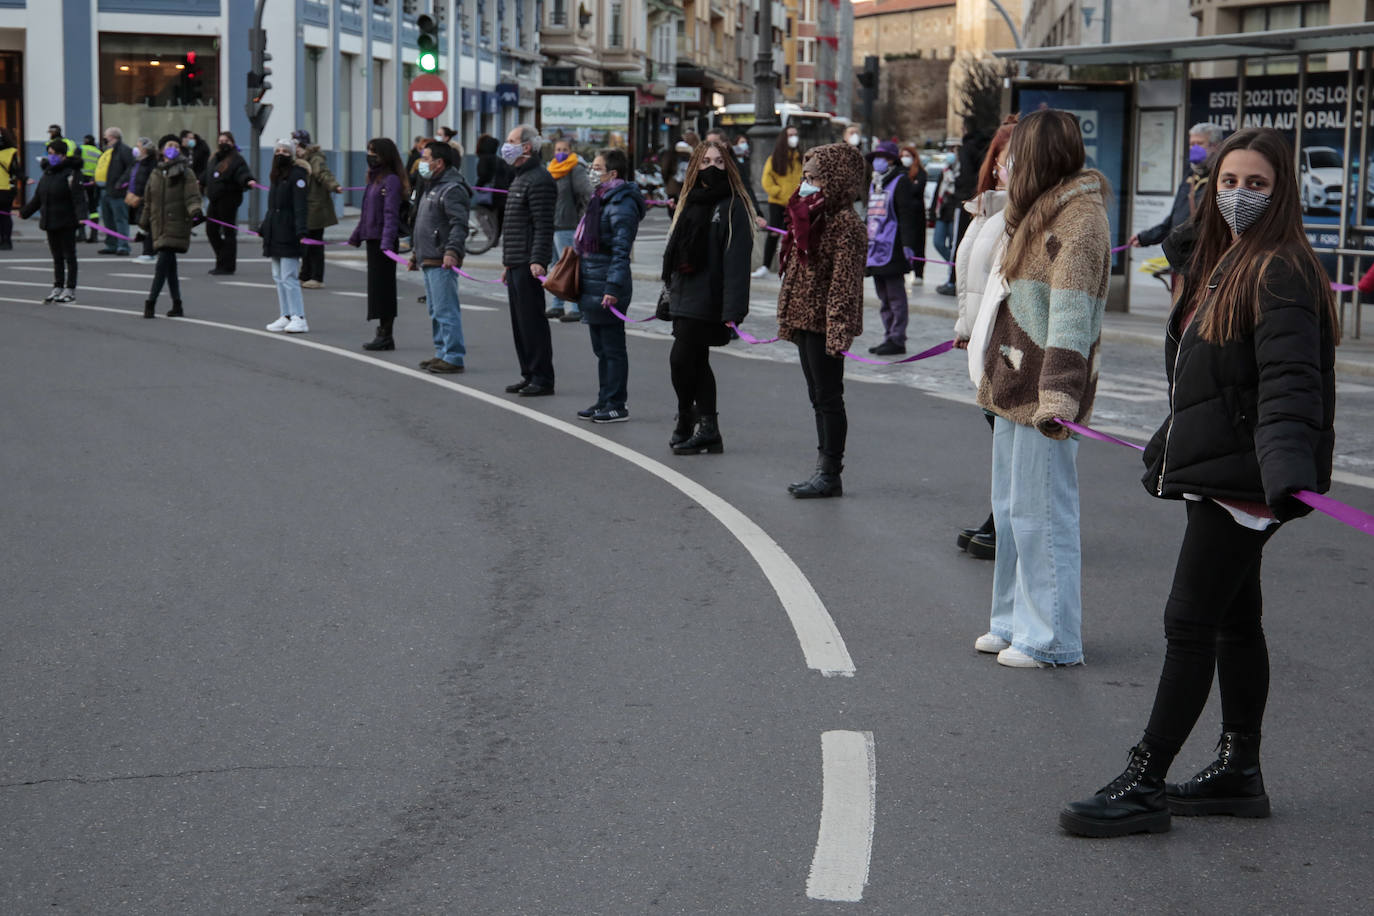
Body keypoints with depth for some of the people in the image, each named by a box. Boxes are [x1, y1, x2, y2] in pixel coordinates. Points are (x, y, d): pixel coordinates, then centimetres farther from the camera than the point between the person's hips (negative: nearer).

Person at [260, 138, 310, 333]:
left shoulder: (297, 175, -9)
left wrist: (301, 229, -25)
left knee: (289, 277, -11)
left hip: (289, 234, -9)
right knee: (278, 277, 10)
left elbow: (301, 206, -17)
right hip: (275, 233, 9)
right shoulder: (277, 175, 18)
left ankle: (299, 319, -10)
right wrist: (264, 227, 30)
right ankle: (285, 316, 16)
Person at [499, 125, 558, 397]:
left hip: (529, 264, -10)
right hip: (515, 263, 10)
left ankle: (542, 378, -5)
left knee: (532, 321, -8)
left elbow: (543, 226, -20)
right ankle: (529, 375, 17)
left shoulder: (539, 180, -12)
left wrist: (538, 260, -26)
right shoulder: (519, 179, 20)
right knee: (519, 322, 12)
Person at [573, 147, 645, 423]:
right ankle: (604, 402, 21)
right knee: (601, 348, 14)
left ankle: (616, 406, 2)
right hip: (593, 285, 10)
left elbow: (621, 250, -20)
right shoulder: (601, 199, 16)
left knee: (613, 348, -3)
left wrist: (613, 288, -25)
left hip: (608, 285, -10)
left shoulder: (621, 204, -14)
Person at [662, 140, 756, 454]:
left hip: (707, 301, -8)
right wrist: (669, 292, 19)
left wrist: (733, 310, -22)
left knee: (681, 359, -9)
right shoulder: (690, 204, 15)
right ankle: (707, 430, 14)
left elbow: (737, 260, -16)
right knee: (697, 363, 9)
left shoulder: (733, 207, -9)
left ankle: (686, 424, 7)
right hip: (685, 299, 8)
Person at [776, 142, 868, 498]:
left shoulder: (845, 224, -14)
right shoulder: (807, 218, 15)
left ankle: (830, 474, 1)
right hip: (804, 321, 10)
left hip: (824, 323, -10)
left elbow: (844, 282, -20)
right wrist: (788, 318, 18)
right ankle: (824, 470, 20)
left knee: (828, 398, -4)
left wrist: (836, 328, -24)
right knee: (818, 398, 13)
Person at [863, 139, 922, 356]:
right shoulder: (874, 183, 18)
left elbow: (906, 215, -13)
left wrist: (907, 244, -19)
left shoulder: (900, 182, -8)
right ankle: (889, 337, 19)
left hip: (892, 249, -9)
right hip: (875, 248, 9)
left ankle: (897, 340, -1)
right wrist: (865, 240, 26)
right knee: (884, 298, 12)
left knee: (895, 296, -4)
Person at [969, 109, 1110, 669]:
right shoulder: (1043, 213, 18)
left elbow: (1071, 316, -22)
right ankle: (1016, 622, 26)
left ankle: (1052, 639, 1)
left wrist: (1057, 398, -28)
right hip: (1015, 388, 10)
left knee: (1041, 513, -6)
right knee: (1011, 512, 16)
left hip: (1042, 392, -10)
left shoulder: (1079, 218, -13)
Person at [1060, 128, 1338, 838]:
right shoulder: (1218, 266, 15)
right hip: (1214, 472, 10)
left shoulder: (1282, 273, -14)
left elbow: (1288, 384, -26)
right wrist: (1166, 447, 35)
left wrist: (1287, 469, -40)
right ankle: (1239, 772, 25)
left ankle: (1145, 784, -2)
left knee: (1189, 623, -7)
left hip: (1243, 479, -10)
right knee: (1234, 621, 15)